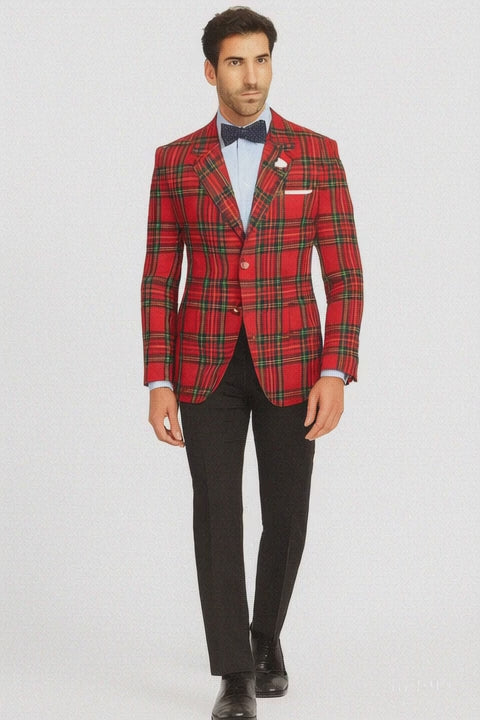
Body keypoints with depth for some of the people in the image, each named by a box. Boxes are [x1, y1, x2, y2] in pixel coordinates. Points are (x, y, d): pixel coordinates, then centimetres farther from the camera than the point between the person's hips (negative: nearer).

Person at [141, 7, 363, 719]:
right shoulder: (175, 161, 2)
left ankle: (266, 635, 33)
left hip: (289, 362, 0)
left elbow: (344, 275, -2)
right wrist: (158, 381, -6)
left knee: (285, 518, 6)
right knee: (218, 517, -7)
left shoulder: (317, 154, 0)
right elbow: (159, 279, 2)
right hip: (206, 365, 0)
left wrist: (336, 373, -13)